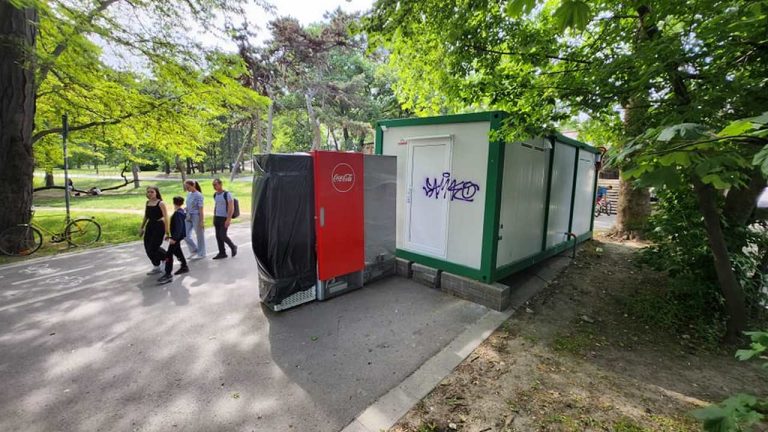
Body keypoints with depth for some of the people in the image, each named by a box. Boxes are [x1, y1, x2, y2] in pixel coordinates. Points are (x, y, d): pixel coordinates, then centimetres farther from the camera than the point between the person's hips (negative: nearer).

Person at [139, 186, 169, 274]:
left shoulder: (160, 203, -11)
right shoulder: (147, 203, 8)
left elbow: (165, 217, -14)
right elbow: (146, 217, 19)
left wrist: (167, 231, -18)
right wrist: (142, 228, 20)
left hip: (159, 226, -7)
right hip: (149, 226, 7)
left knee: (153, 247, -7)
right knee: (148, 248, 8)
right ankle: (156, 267, 24)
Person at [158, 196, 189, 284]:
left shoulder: (177, 213, -18)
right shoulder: (181, 211, 11)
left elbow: (179, 226, -27)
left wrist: (174, 238, -31)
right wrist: (171, 236, 25)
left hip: (177, 236, -10)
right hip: (178, 236, 10)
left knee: (169, 254, -11)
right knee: (177, 251, 22)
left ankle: (168, 275, -12)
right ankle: (184, 267, 35)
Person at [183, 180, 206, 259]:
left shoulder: (198, 195, -12)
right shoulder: (188, 194, 9)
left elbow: (201, 209, -14)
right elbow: (188, 207, 17)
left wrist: (202, 221, -16)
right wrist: (186, 216, 16)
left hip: (196, 217, -7)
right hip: (188, 217, 7)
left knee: (199, 236, 4)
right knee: (185, 235, 6)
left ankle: (201, 254, 17)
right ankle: (194, 250, 25)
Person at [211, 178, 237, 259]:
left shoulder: (227, 194, -12)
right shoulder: (215, 195, 11)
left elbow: (231, 208, -16)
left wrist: (228, 219, -22)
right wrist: (214, 218, 17)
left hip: (225, 218, -7)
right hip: (217, 218, 7)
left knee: (222, 236, -10)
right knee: (218, 236, 6)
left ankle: (233, 247, 13)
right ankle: (222, 253, 14)